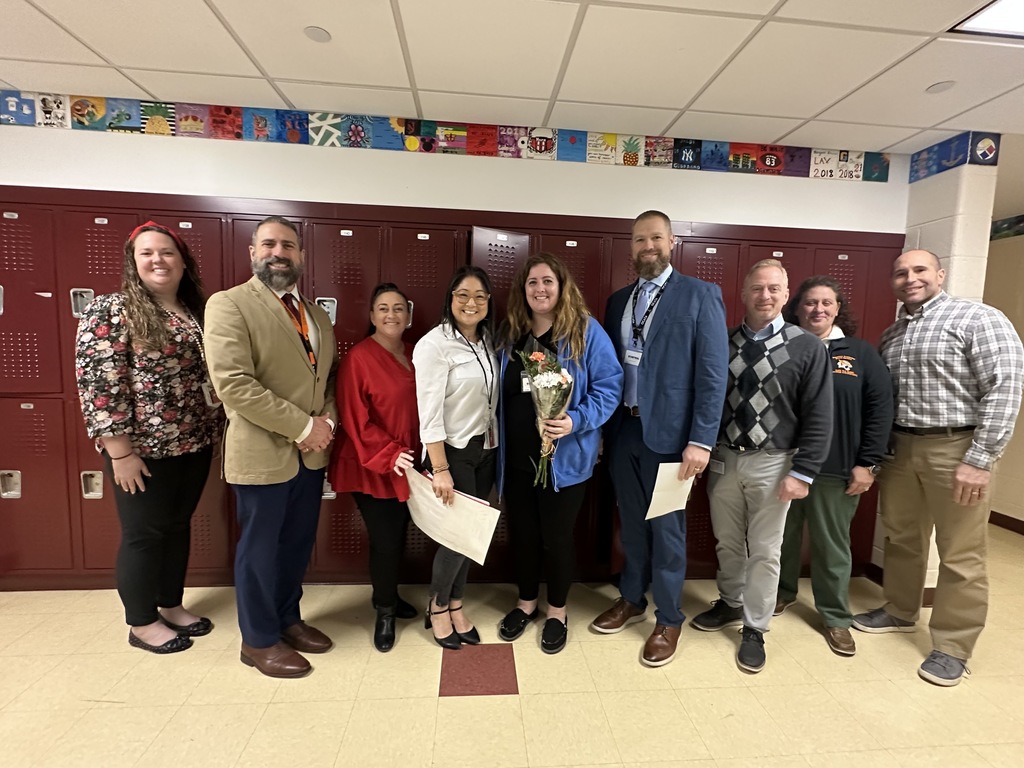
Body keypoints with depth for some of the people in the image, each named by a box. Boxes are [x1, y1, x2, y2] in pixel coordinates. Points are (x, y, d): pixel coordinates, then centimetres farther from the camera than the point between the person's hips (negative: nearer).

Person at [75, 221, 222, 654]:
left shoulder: (197, 312, 9)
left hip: (194, 445, 6)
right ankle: (142, 624, 27)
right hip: (143, 450, -6)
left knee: (178, 526, 17)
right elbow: (97, 383, -15)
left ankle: (171, 606, 36)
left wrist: (211, 434, 10)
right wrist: (120, 451, -17)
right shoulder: (110, 310, -10)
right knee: (144, 534, 8)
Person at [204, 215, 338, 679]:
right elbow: (234, 385, -20)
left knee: (298, 544, 19)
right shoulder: (228, 304, -10)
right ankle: (259, 640, 31)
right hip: (262, 453, -6)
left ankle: (287, 619, 40)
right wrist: (302, 426, -18)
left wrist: (327, 422, -5)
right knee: (260, 549, 10)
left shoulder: (316, 314, 11)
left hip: (311, 453, 6)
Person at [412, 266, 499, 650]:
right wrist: (440, 470, -18)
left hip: (485, 449, 6)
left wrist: (496, 445, 7)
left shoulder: (488, 340, 5)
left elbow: (493, 398, 9)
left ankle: (455, 606, 33)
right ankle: (437, 608, 28)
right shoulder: (434, 344, -15)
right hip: (454, 452, -6)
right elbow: (429, 411, -17)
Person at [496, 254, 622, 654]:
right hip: (516, 457, 4)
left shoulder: (586, 330, -9)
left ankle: (557, 611, 35)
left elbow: (610, 386, -11)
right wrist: (495, 437, 6)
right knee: (521, 533, 16)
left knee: (557, 536, 11)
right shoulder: (510, 334, 6)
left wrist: (576, 421, -25)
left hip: (564, 457, -4)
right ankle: (526, 602, 41)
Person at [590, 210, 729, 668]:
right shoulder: (618, 301, 11)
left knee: (667, 528, 9)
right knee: (631, 522, 18)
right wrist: (602, 425, 7)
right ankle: (631, 600, 39)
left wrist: (701, 440, -15)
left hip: (668, 432, -4)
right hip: (622, 429, 5)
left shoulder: (700, 295, -5)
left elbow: (713, 372, -10)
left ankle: (668, 620, 29)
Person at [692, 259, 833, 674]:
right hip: (723, 457, 3)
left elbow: (819, 417, -7)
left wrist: (802, 472, -11)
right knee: (727, 542, 17)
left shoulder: (808, 347, -5)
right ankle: (730, 603, 41)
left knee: (765, 551, 9)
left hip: (773, 463, -2)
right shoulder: (723, 343, 2)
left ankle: (754, 629, 28)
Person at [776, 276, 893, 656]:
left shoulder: (860, 352, 3)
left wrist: (868, 463, -6)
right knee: (783, 536, 15)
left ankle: (836, 616, 27)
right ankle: (783, 592, 36)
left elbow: (881, 408, 0)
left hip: (837, 468, 0)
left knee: (832, 544, 11)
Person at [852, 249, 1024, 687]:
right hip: (900, 447, 6)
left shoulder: (980, 319, -7)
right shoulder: (890, 335, 13)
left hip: (957, 448, -6)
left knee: (960, 555, 5)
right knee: (900, 538, 17)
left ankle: (953, 646, 21)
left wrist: (980, 459, -19)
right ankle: (899, 612, 36)